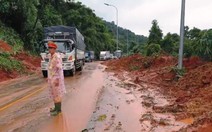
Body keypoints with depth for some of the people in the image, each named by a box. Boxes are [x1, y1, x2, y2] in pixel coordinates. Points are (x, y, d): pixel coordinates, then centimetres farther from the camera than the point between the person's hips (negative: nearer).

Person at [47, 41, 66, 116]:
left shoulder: (57, 57, -19)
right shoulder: (51, 57, 12)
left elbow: (59, 69, -22)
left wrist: (57, 79, -24)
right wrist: (49, 77, 21)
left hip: (56, 78, -10)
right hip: (52, 77, 10)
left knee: (57, 94, -3)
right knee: (54, 93, 15)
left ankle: (58, 109, 7)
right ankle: (56, 107, 26)